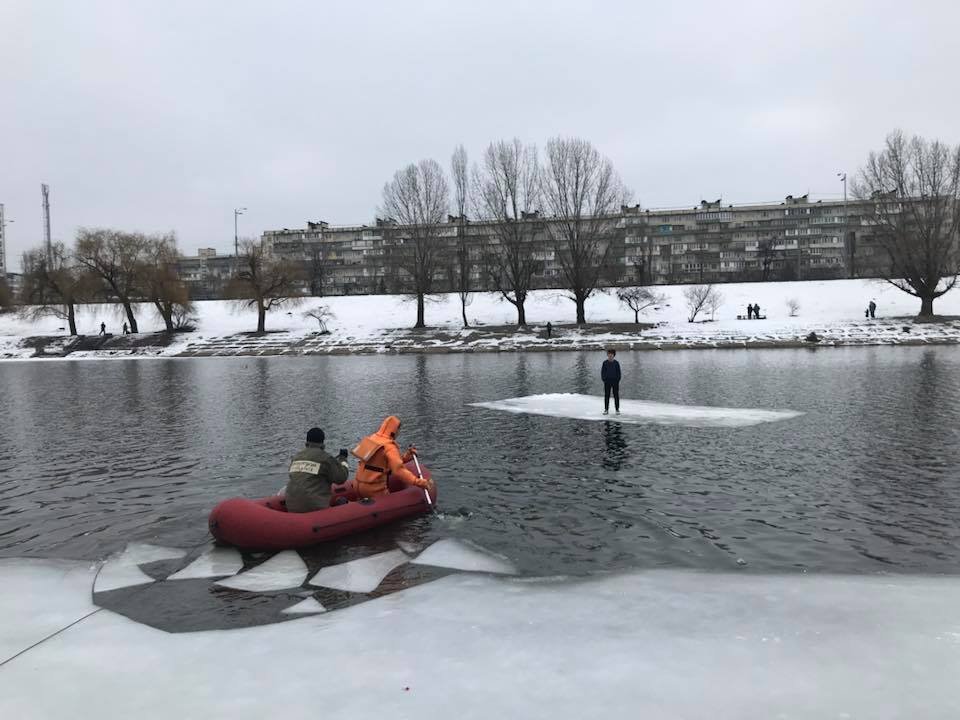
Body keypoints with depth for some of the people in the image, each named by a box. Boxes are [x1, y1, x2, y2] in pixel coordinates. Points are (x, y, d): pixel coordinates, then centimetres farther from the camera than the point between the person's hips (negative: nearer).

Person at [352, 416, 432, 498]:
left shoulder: (371, 438, 10)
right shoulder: (390, 447, -17)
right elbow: (399, 470, -27)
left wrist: (405, 457, 5)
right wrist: (419, 482, -30)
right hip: (375, 489, -8)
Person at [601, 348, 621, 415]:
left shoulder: (616, 363, 2)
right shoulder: (605, 363, 2)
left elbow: (619, 372, 5)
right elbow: (602, 372, 4)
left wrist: (618, 380, -5)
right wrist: (603, 379, -5)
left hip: (615, 381, 0)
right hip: (607, 381, 0)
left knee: (616, 395, 2)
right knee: (606, 396, 2)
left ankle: (617, 409, 9)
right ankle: (606, 409, 7)